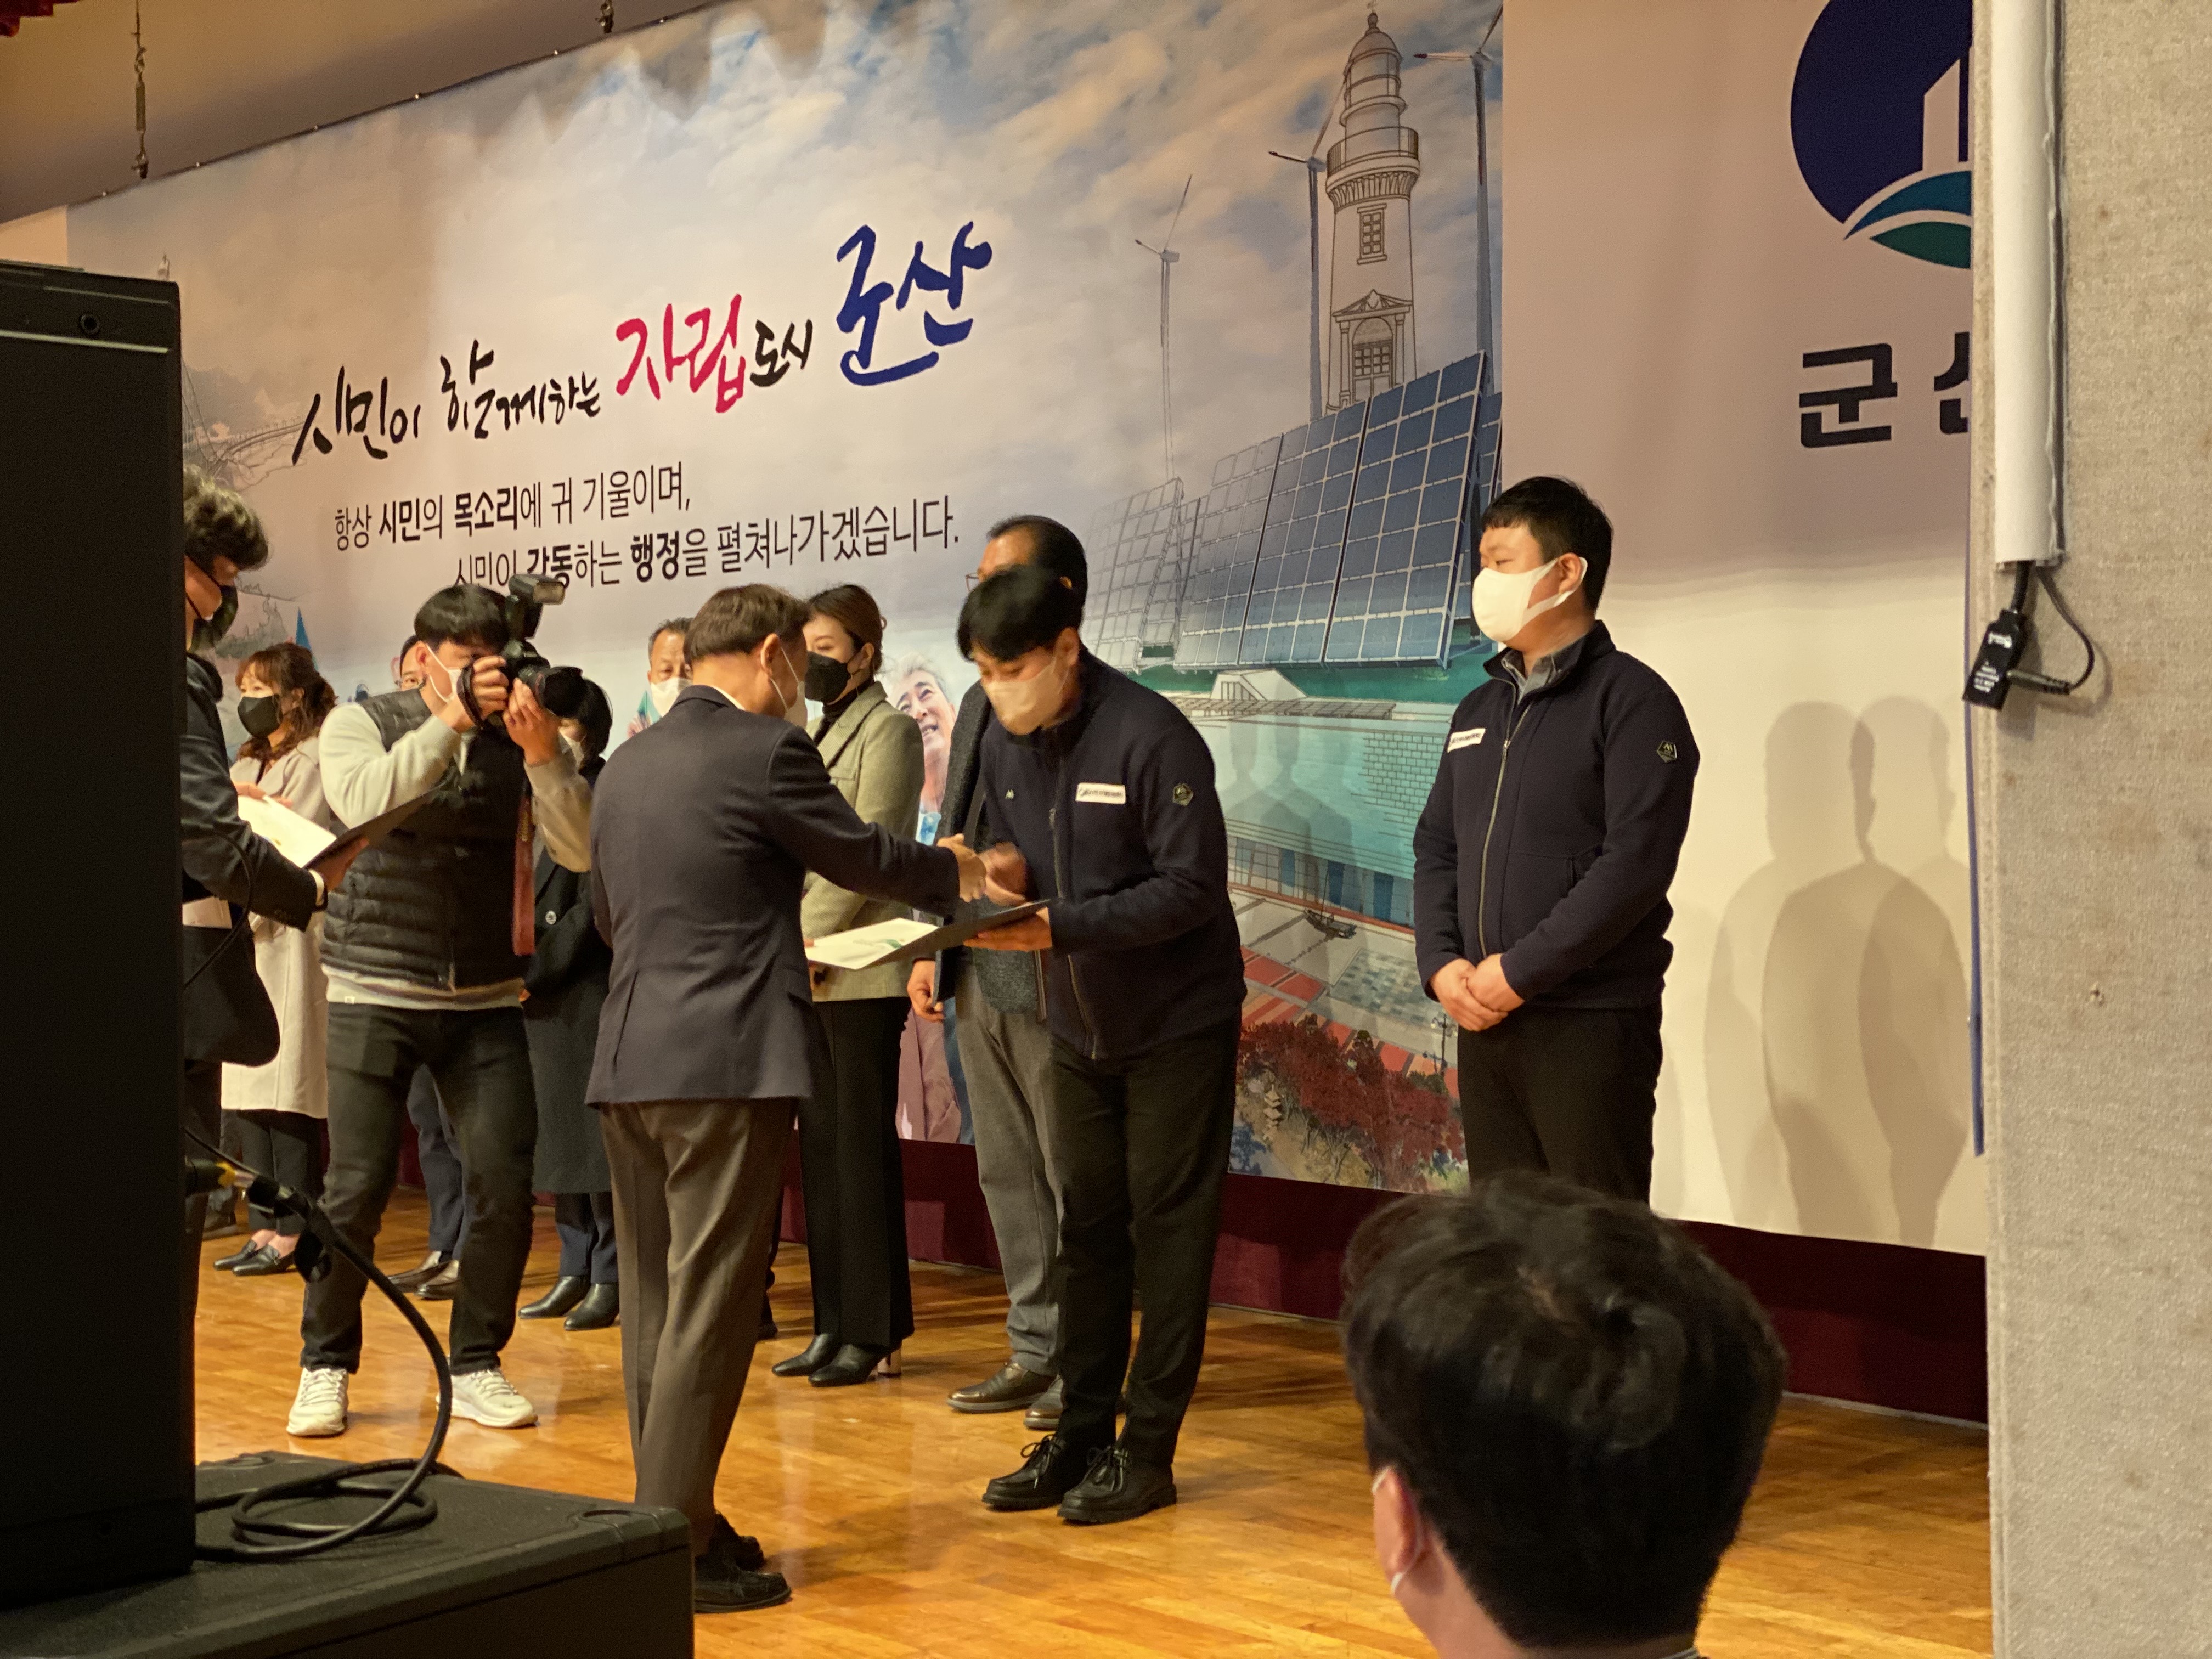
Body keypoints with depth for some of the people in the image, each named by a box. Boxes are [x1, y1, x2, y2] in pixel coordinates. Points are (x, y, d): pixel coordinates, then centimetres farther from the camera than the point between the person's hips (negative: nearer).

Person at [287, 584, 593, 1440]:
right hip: (377, 992, -2)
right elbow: (365, 804, -22)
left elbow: (581, 851, -10)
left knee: (505, 1182, -3)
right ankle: (325, 1367, 15)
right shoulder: (361, 725, 1)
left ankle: (476, 1364, 13)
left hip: (485, 1000, 2)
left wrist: (543, 751, -22)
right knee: (358, 1186, -4)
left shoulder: (517, 742, 3)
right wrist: (451, 721, -24)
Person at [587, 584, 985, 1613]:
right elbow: (861, 858, 2)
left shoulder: (626, 763, 15)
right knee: (709, 1311, -4)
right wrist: (958, 874, 21)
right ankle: (673, 1549, -2)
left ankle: (670, 1521, 19)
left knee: (654, 1304, 12)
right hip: (727, 1066, -8)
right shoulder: (765, 749, -8)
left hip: (628, 1065, 8)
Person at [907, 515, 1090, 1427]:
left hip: (1054, 979, -8)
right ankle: (1035, 1348, 23)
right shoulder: (981, 701, 16)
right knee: (1007, 1173, 13)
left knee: (1075, 1176, 0)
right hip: (980, 976, 8)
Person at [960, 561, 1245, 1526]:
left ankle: (1148, 1449, 6)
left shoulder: (1151, 738, -20)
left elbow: (1191, 888, -24)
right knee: (1087, 1227, 12)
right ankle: (1080, 1433, 20)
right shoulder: (1005, 748, 2)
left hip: (1176, 1021, -7)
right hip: (1078, 1028, 7)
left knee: (1168, 1230, 0)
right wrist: (1005, 878, -14)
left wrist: (1061, 927, -30)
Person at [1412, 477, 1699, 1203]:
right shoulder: (1478, 709, 17)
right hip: (1483, 1021, 7)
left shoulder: (1629, 699, -6)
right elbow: (1436, 848, 16)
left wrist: (1518, 972, -16)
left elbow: (1636, 863, -16)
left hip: (1592, 1025, -7)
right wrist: (1441, 963, -2)